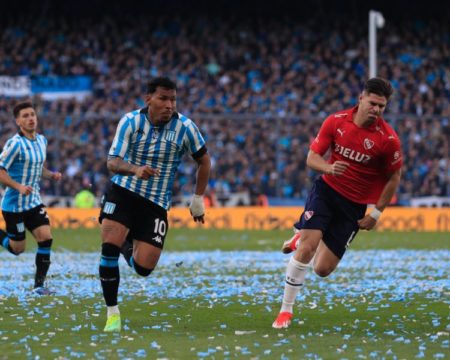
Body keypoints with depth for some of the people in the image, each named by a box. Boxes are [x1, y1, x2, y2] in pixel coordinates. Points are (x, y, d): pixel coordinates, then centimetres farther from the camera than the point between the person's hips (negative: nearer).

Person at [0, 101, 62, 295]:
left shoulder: (42, 140, 7)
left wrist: (51, 174, 2)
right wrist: (19, 187, -30)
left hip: (34, 202, 6)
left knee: (46, 238, -9)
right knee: (17, 248, 1)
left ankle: (39, 284, -1)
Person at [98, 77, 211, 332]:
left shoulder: (184, 127, -9)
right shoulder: (131, 122, -10)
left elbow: (204, 160, 6)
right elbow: (113, 162, -16)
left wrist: (198, 200, 6)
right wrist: (136, 170, -37)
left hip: (156, 204, 1)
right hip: (123, 193, -1)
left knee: (144, 268, -7)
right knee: (109, 247, -21)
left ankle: (129, 246, 32)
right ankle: (113, 313, -4)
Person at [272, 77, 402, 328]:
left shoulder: (388, 139, -15)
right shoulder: (336, 121, -9)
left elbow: (394, 177, -2)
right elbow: (312, 157, -3)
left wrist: (376, 214, -2)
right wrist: (329, 168, -26)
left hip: (355, 204, 0)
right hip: (327, 189, 0)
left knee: (323, 269, 0)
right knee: (307, 248, -20)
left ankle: (302, 236, 34)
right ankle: (286, 310, -3)